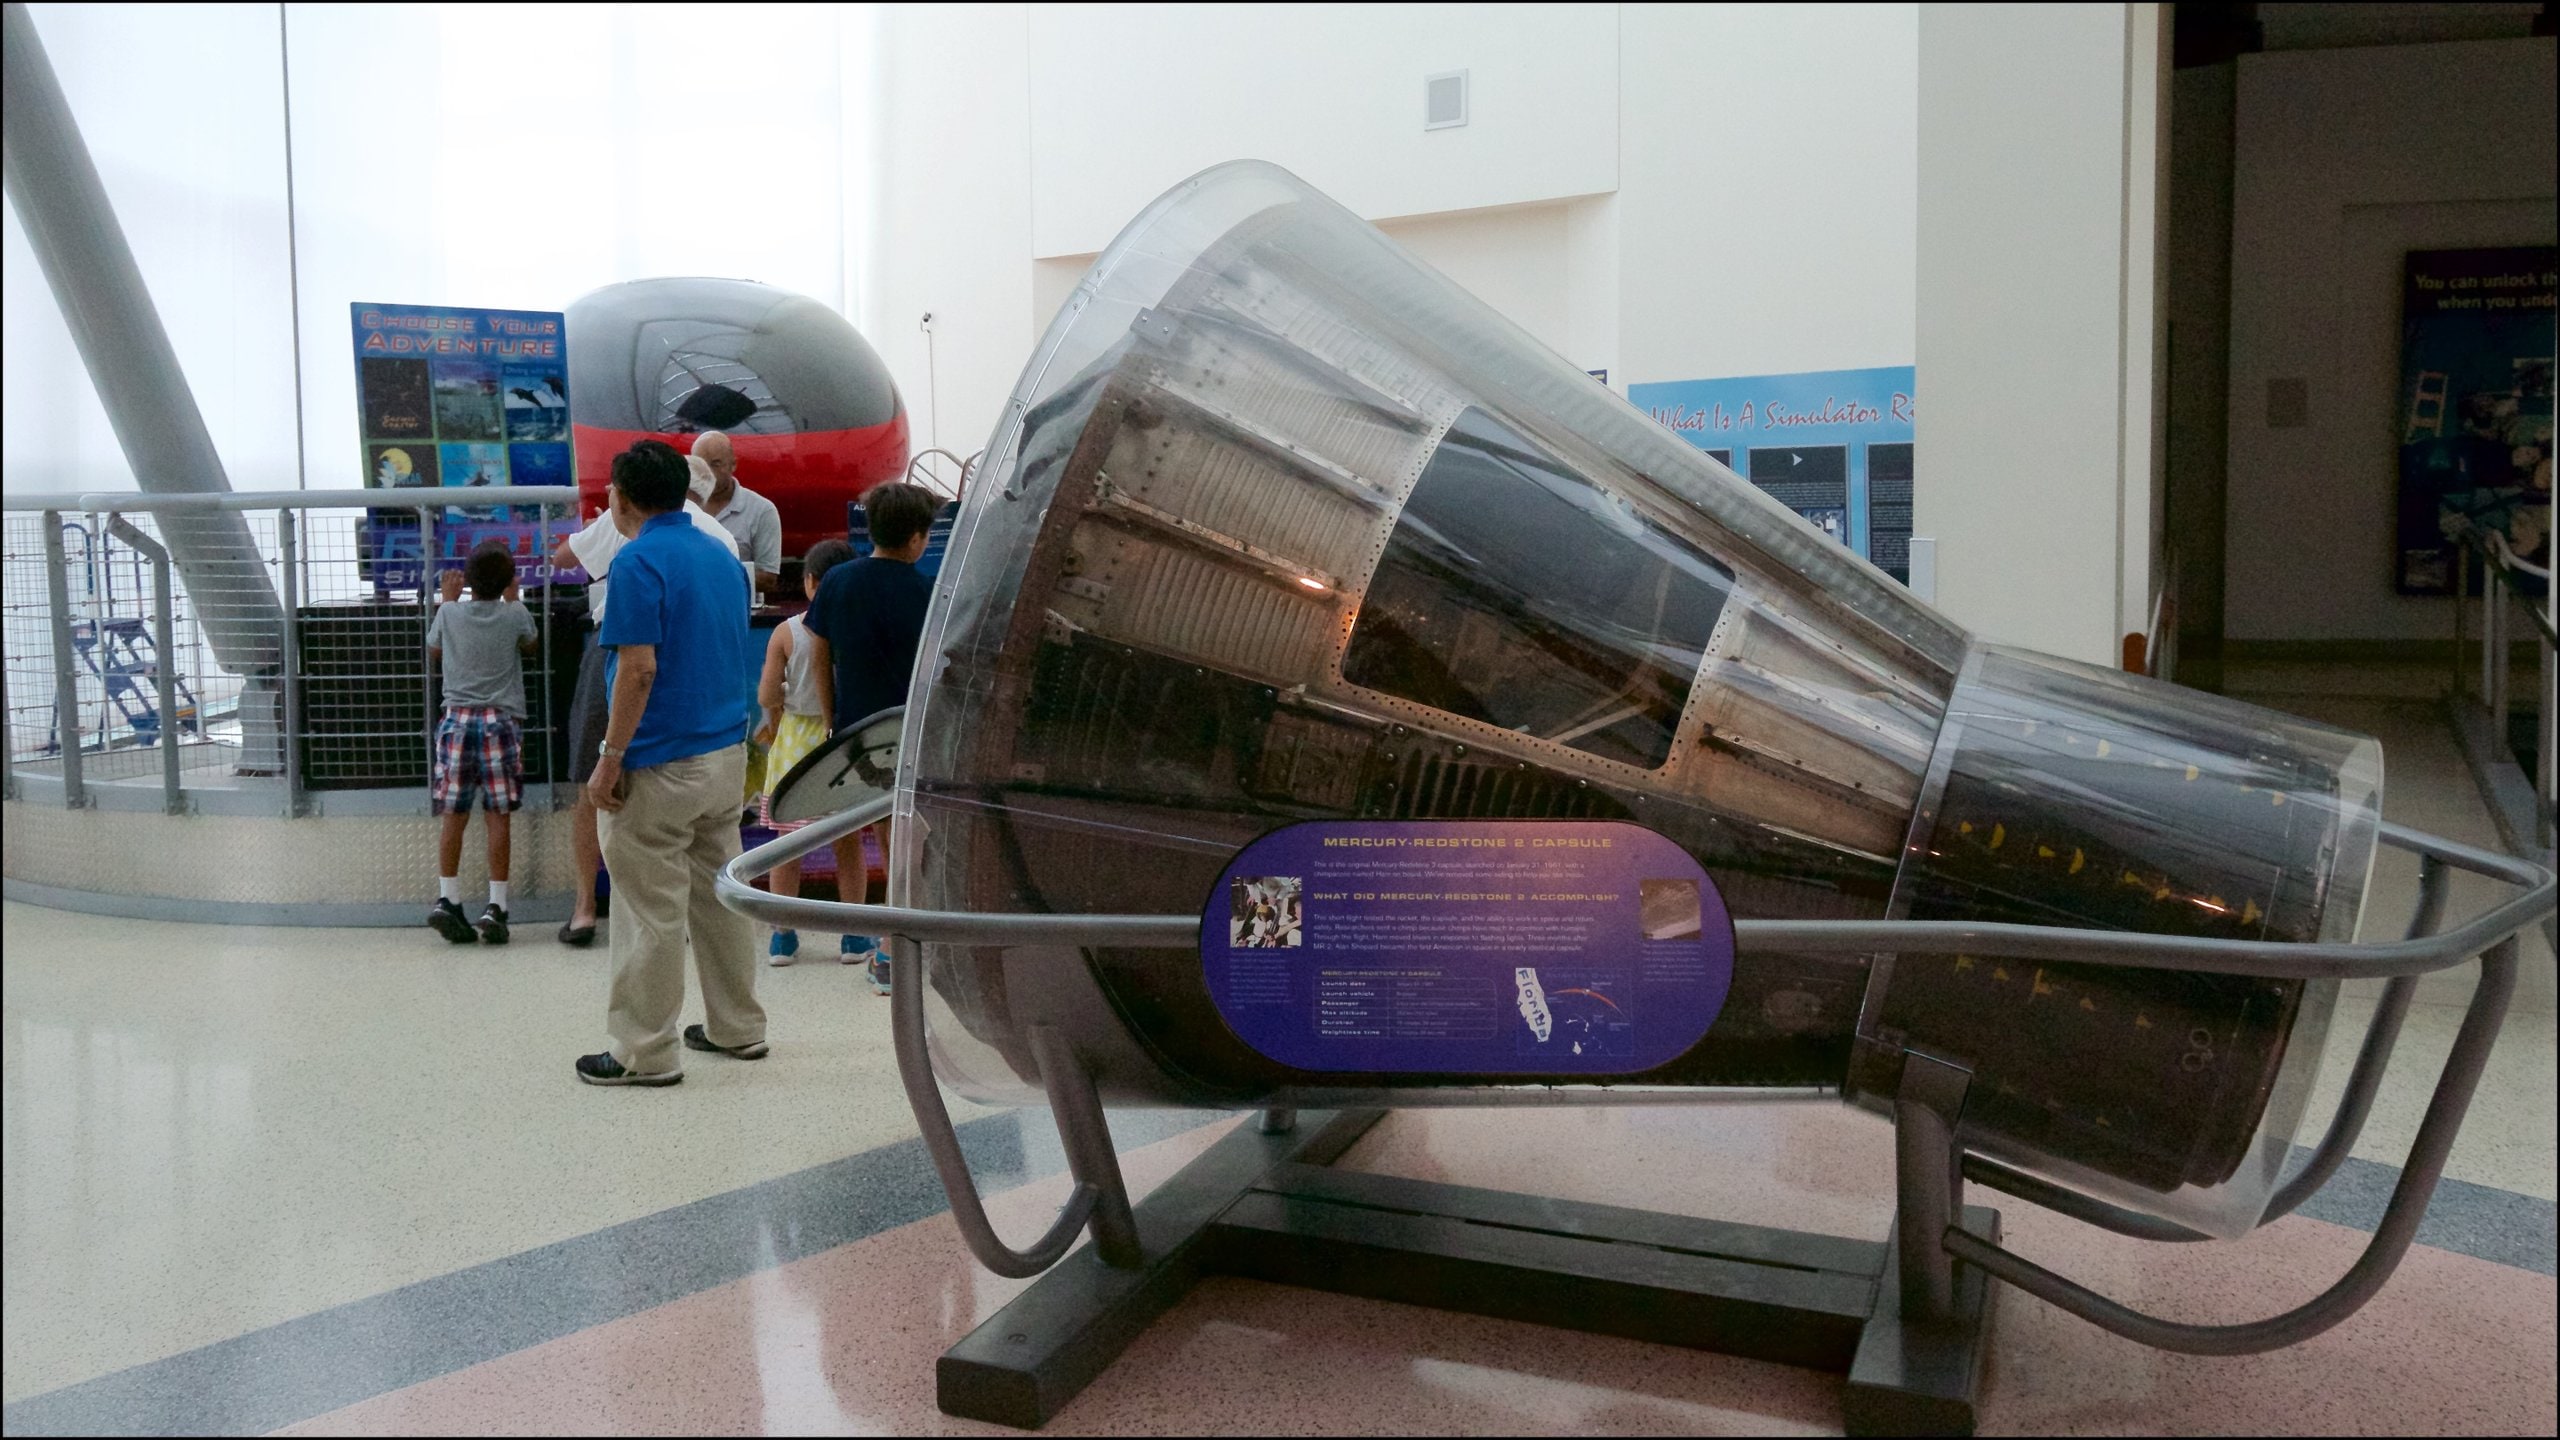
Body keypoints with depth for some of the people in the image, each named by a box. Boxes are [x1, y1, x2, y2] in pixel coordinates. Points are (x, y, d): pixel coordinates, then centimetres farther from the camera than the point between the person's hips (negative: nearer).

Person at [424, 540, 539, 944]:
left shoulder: (449, 613, 2)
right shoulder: (515, 615, -2)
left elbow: (433, 653, 22)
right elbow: (531, 645, 21)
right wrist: (511, 598, 30)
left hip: (457, 718, 2)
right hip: (501, 720, -2)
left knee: (453, 816, 6)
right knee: (499, 817, 0)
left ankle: (447, 899, 1)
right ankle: (495, 907, -1)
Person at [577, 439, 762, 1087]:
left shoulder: (640, 561, -14)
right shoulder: (721, 555, 11)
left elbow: (639, 669, -21)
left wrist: (609, 759, -16)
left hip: (661, 766, -8)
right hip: (729, 753, 8)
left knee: (651, 911, -1)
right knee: (721, 893, 16)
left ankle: (644, 1053, 7)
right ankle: (738, 1027, 25)